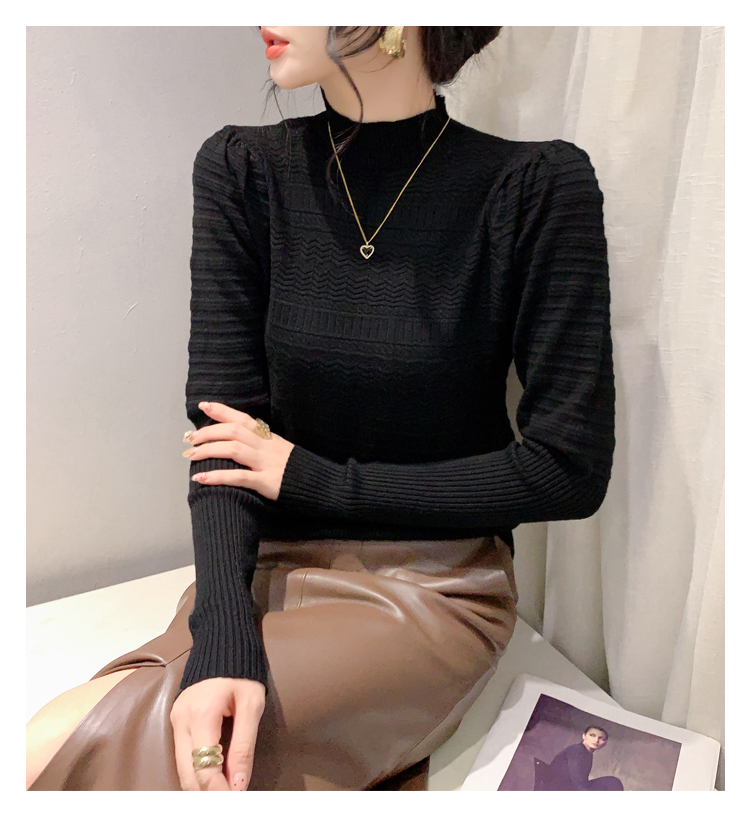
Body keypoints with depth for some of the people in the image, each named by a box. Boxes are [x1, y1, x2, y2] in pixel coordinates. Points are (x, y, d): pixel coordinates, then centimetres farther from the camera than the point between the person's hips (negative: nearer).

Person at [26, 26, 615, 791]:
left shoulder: (537, 188, -10)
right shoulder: (241, 172, -2)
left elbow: (569, 468, -10)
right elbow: (224, 430, -7)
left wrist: (312, 478, -10)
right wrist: (223, 639, -23)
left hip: (433, 589, -2)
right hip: (269, 567, 3)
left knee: (58, 749, -21)